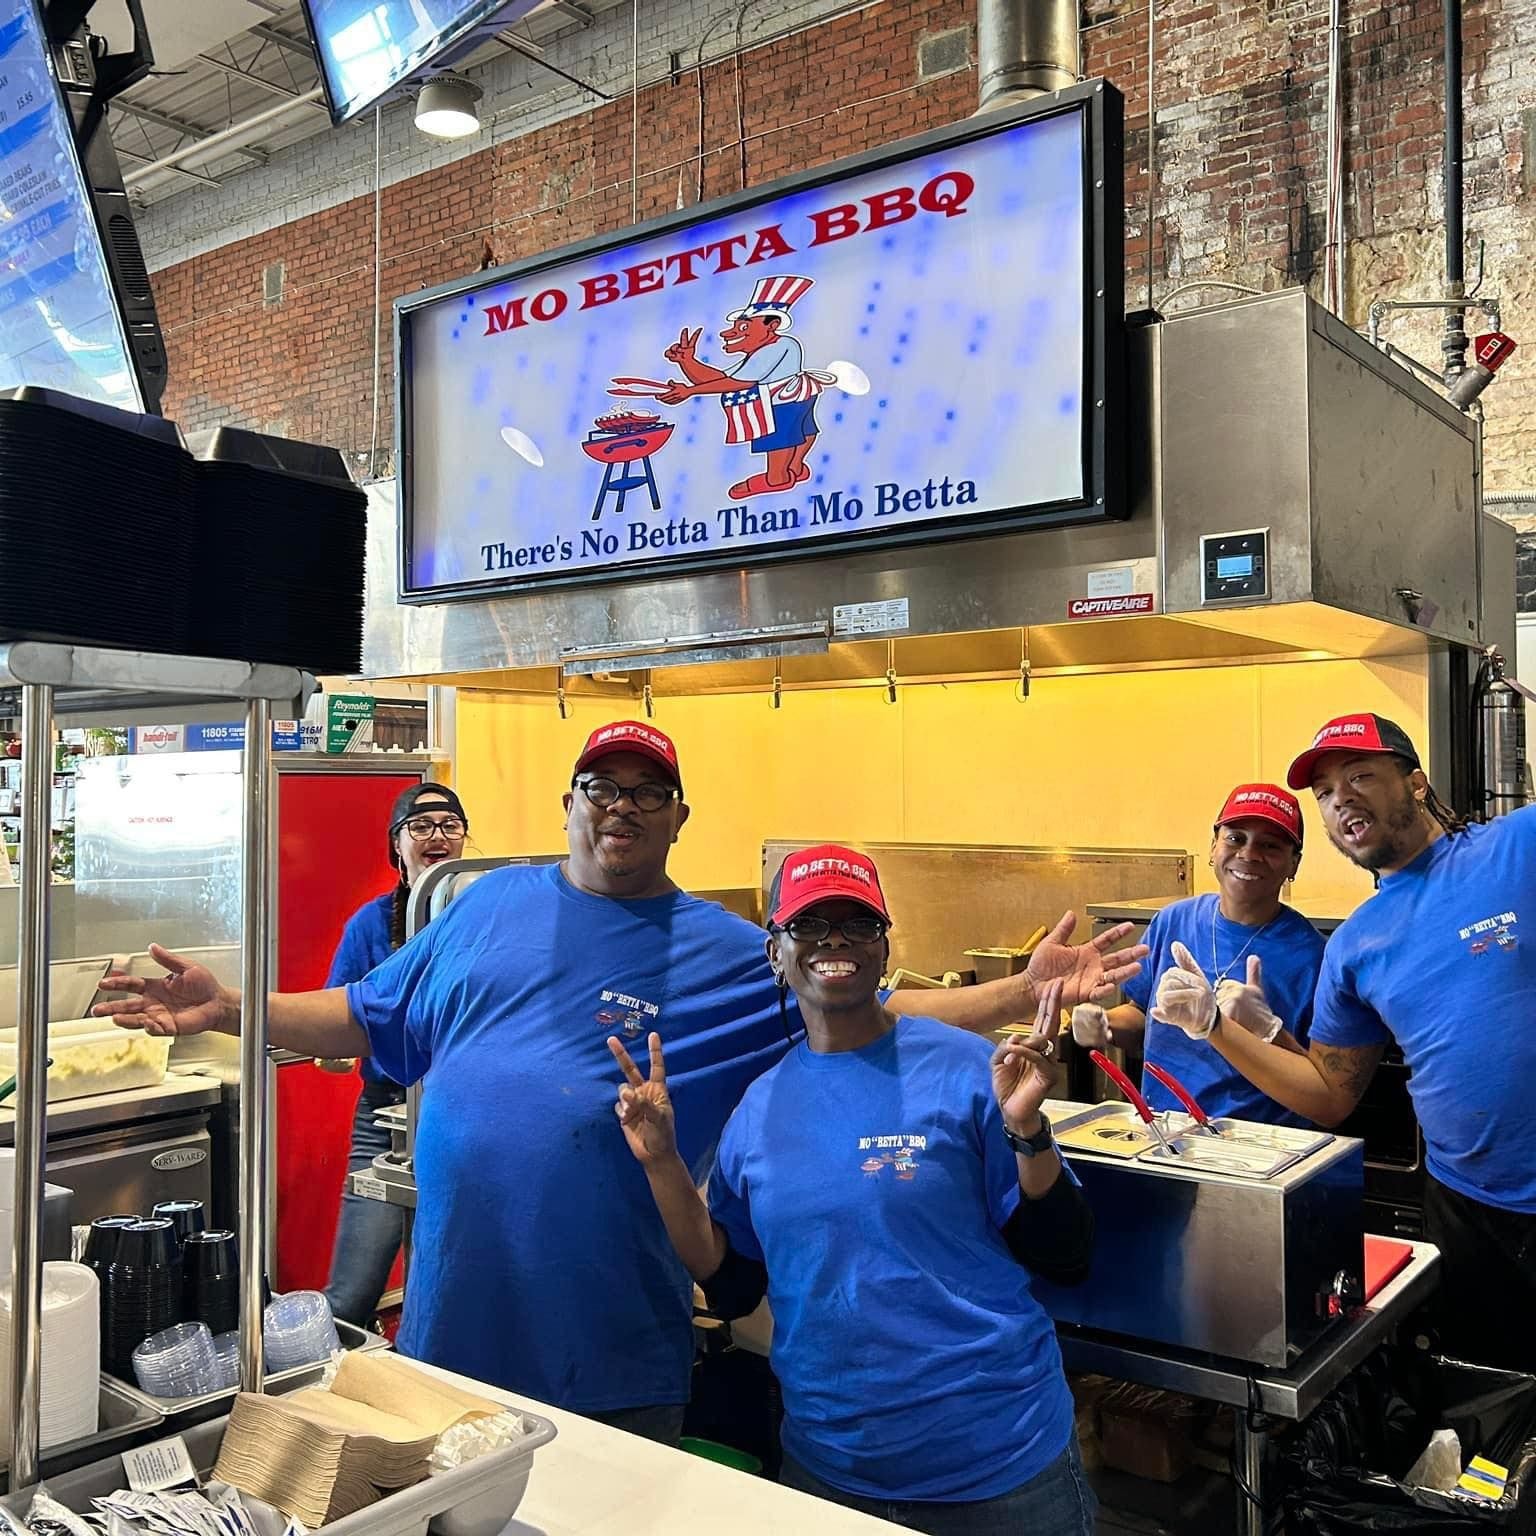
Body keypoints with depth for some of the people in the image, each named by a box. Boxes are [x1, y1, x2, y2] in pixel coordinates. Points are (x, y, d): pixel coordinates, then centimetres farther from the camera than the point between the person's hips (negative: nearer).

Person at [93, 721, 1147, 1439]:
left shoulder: (726, 952, -1)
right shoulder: (490, 905, 6)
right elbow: (371, 1017, 12)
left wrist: (1025, 991, -12)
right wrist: (228, 1009, 3)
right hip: (456, 1313, 2)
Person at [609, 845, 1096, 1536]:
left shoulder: (966, 1071, -11)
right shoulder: (758, 1106, 1)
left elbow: (1065, 1260, -9)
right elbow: (731, 1290, 5)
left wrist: (1024, 1126, -24)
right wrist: (662, 1162, -5)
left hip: (999, 1461, -3)